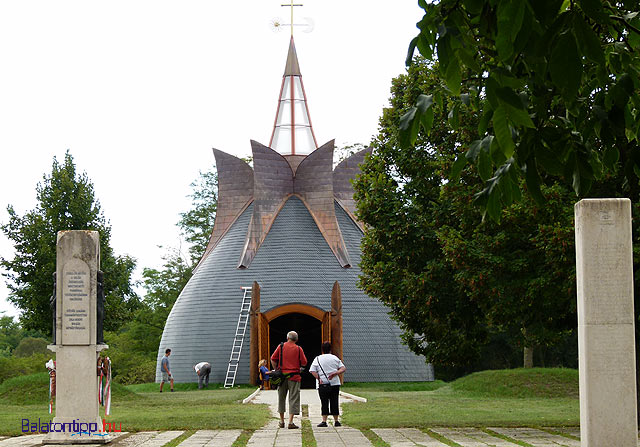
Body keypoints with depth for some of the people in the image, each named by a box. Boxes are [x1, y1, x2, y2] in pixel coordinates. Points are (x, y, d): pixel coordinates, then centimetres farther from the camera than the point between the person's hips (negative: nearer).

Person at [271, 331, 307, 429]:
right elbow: (304, 363, -1)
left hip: (282, 376, 2)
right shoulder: (298, 349, -2)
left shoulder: (281, 346, 3)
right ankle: (290, 422, -7)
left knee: (281, 398, 13)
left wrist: (276, 370, 11)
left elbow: (273, 359, 2)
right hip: (294, 376, -2)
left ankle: (282, 422, 19)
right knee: (293, 399, 0)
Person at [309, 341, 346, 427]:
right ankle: (336, 421, 9)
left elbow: (312, 371, -7)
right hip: (335, 383, 2)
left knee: (324, 403, 0)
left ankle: (324, 421, -7)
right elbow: (343, 368, 1)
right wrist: (335, 373, -10)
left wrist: (319, 378, -10)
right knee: (334, 402, 7)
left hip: (322, 384, -2)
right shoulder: (335, 358, 8)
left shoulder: (317, 359, 3)